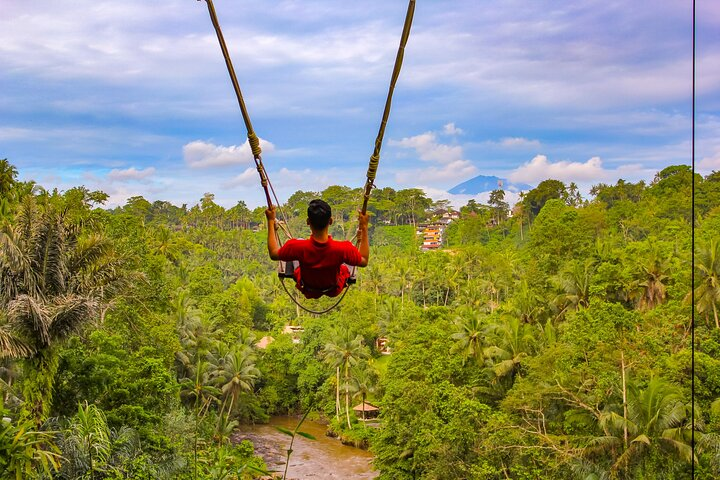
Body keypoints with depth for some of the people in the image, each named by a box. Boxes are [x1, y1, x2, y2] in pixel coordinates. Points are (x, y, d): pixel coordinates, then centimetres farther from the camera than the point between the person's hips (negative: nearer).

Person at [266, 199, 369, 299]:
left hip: (307, 290, 1)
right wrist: (364, 227, -19)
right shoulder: (343, 249, -39)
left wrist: (271, 221, -12)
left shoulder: (298, 247, -38)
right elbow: (364, 261, -19)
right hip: (333, 291, 0)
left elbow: (273, 254, -18)